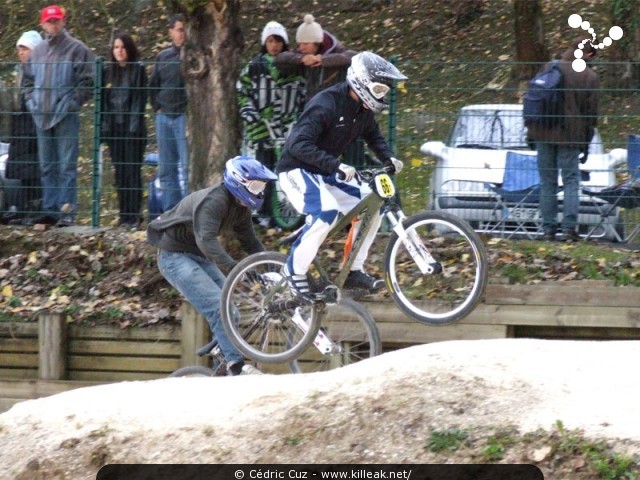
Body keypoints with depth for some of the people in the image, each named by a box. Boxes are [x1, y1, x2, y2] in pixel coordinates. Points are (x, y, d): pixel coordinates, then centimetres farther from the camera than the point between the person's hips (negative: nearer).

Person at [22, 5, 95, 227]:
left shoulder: (76, 49, -4)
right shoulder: (37, 51, 13)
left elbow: (87, 82, -7)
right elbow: (28, 80, 22)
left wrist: (71, 103, -12)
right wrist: (31, 101, 8)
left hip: (66, 116, -6)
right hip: (41, 116, 6)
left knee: (67, 165, -7)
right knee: (47, 166, 10)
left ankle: (67, 211, -7)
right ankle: (49, 210, 15)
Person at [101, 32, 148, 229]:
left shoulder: (138, 70, 0)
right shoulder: (107, 71, 12)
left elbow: (140, 99, -5)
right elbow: (103, 100, 12)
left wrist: (135, 125, -13)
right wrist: (104, 124, 3)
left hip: (132, 128, -4)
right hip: (114, 128, 4)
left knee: (132, 170, -7)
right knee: (120, 172, 5)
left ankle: (134, 214, -6)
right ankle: (124, 214, 8)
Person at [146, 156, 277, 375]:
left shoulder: (240, 208, 3)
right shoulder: (213, 201, -27)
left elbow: (250, 242, 10)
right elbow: (206, 240, -40)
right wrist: (232, 267, -51)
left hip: (199, 258, 10)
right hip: (175, 256, -10)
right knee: (218, 306, -23)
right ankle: (236, 366, -29)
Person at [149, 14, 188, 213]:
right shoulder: (163, 57, 13)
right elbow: (153, 85, 22)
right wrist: (157, 106, 11)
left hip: (185, 116, -5)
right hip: (164, 116, 6)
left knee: (187, 166, -10)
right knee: (166, 168, 8)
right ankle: (169, 210, 14)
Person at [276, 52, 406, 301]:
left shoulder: (363, 109, 0)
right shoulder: (326, 105, -26)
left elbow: (373, 136, 19)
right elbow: (299, 144, -34)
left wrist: (389, 158, -3)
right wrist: (337, 166, -42)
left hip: (325, 173, 9)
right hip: (296, 171, -9)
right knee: (327, 212, -32)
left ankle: (354, 271, 8)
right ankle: (295, 270, -19)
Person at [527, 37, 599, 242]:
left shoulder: (550, 68, 3)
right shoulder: (590, 77, -4)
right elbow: (591, 112, -1)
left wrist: (531, 130, 13)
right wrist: (586, 144, 7)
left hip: (544, 133, 2)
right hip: (571, 136, -2)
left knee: (547, 182, 8)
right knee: (571, 181, 4)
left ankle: (548, 229, 7)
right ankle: (569, 227, -7)